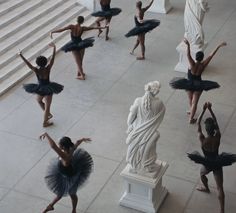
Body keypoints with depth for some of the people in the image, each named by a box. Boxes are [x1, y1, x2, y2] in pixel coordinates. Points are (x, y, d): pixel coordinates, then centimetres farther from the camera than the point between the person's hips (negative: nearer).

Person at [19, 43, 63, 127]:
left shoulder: (36, 70, -20)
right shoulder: (48, 68, -20)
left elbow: (27, 63, -18)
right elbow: (52, 58, -16)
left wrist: (21, 55, -11)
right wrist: (54, 48, -9)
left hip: (40, 89, 1)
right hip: (48, 89, -1)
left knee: (39, 101, 34)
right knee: (47, 106, 12)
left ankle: (48, 114, 34)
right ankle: (45, 122, 22)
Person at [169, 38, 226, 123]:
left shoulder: (192, 64, -25)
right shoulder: (203, 65, -21)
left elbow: (188, 55, -41)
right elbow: (211, 55, -18)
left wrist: (188, 45, -55)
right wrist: (218, 46, -15)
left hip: (189, 84, 0)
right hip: (198, 85, 0)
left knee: (190, 99, 26)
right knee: (195, 102, 8)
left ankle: (191, 111, 51)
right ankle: (191, 118, 12)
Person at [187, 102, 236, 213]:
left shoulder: (202, 139, -24)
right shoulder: (218, 137, -18)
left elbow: (198, 124, -15)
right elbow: (216, 121, -7)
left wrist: (204, 110, -17)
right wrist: (210, 109, -10)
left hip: (207, 164, -1)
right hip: (217, 164, 1)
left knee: (202, 174, 36)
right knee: (220, 188, 8)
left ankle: (206, 188, 61)